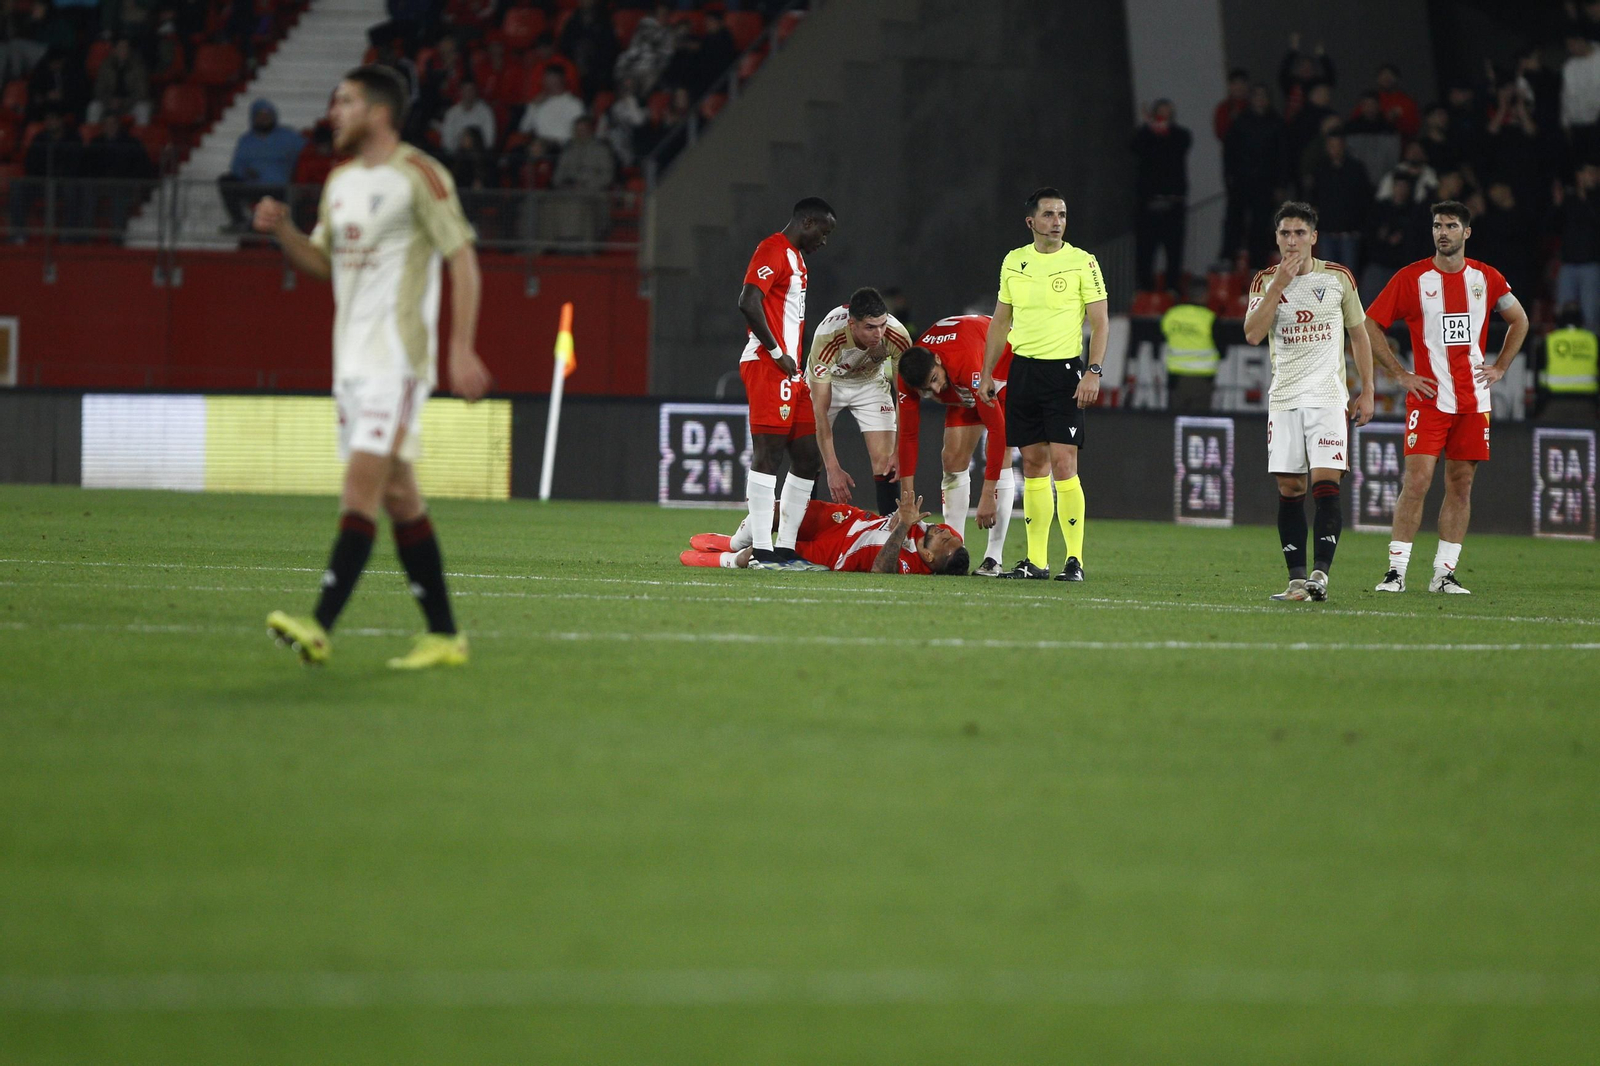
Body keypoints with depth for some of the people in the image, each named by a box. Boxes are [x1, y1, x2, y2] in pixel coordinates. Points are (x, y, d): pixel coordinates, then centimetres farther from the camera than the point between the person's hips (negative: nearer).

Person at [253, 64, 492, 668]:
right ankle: (443, 636, 12)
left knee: (363, 480, -17)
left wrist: (462, 350, -16)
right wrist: (282, 230, 2)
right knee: (398, 496, 8)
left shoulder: (419, 177, -8)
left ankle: (320, 628, -26)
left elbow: (463, 260, -10)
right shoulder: (341, 181, 16)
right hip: (352, 359, 8)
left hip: (398, 357, -8)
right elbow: (320, 262, 23)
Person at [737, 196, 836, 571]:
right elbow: (748, 303, -21)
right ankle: (762, 551, -12)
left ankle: (785, 548, 11)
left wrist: (795, 363, 16)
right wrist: (777, 353, -17)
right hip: (768, 367, -10)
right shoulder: (773, 251, -9)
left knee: (807, 459, 9)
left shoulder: (795, 256, 22)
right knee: (768, 453, -11)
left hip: (789, 372, 10)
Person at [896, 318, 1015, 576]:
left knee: (1000, 458, -18)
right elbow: (908, 435, -17)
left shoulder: (965, 363, -44)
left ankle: (995, 557, -18)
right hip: (964, 390, 6)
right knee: (953, 459, -5)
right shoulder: (909, 378, -26)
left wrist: (988, 496, -42)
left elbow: (997, 428, -42)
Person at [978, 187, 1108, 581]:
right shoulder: (1014, 262, 10)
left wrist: (1093, 372, -15)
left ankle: (1074, 559, -8)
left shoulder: (1083, 263, -3)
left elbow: (1100, 323, -4)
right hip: (1023, 368, 5)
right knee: (1033, 462, 6)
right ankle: (1036, 560, 9)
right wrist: (987, 374, 13)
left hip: (1064, 371, -5)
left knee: (1063, 462, -11)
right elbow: (1000, 321, 18)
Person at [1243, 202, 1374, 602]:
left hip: (1328, 396, -2)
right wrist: (1279, 283, -13)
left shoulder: (1338, 277, 4)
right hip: (1284, 399, 2)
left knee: (1326, 484, -14)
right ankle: (1297, 578, 2)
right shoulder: (1266, 281, 6)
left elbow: (1359, 335, 11)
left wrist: (1367, 392, 6)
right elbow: (1252, 334, -8)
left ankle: (1320, 573, -19)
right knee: (1289, 489, -1)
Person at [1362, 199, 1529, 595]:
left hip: (1473, 400, 3)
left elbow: (1519, 320, 22)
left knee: (1461, 485, 4)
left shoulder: (1485, 278, 7)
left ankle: (1444, 573, 9)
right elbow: (1370, 326, 1)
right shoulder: (1411, 278, -3)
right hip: (1429, 397, -3)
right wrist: (1400, 374, -5)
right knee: (1416, 481, -11)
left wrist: (1499, 368, 11)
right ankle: (1396, 571, -7)